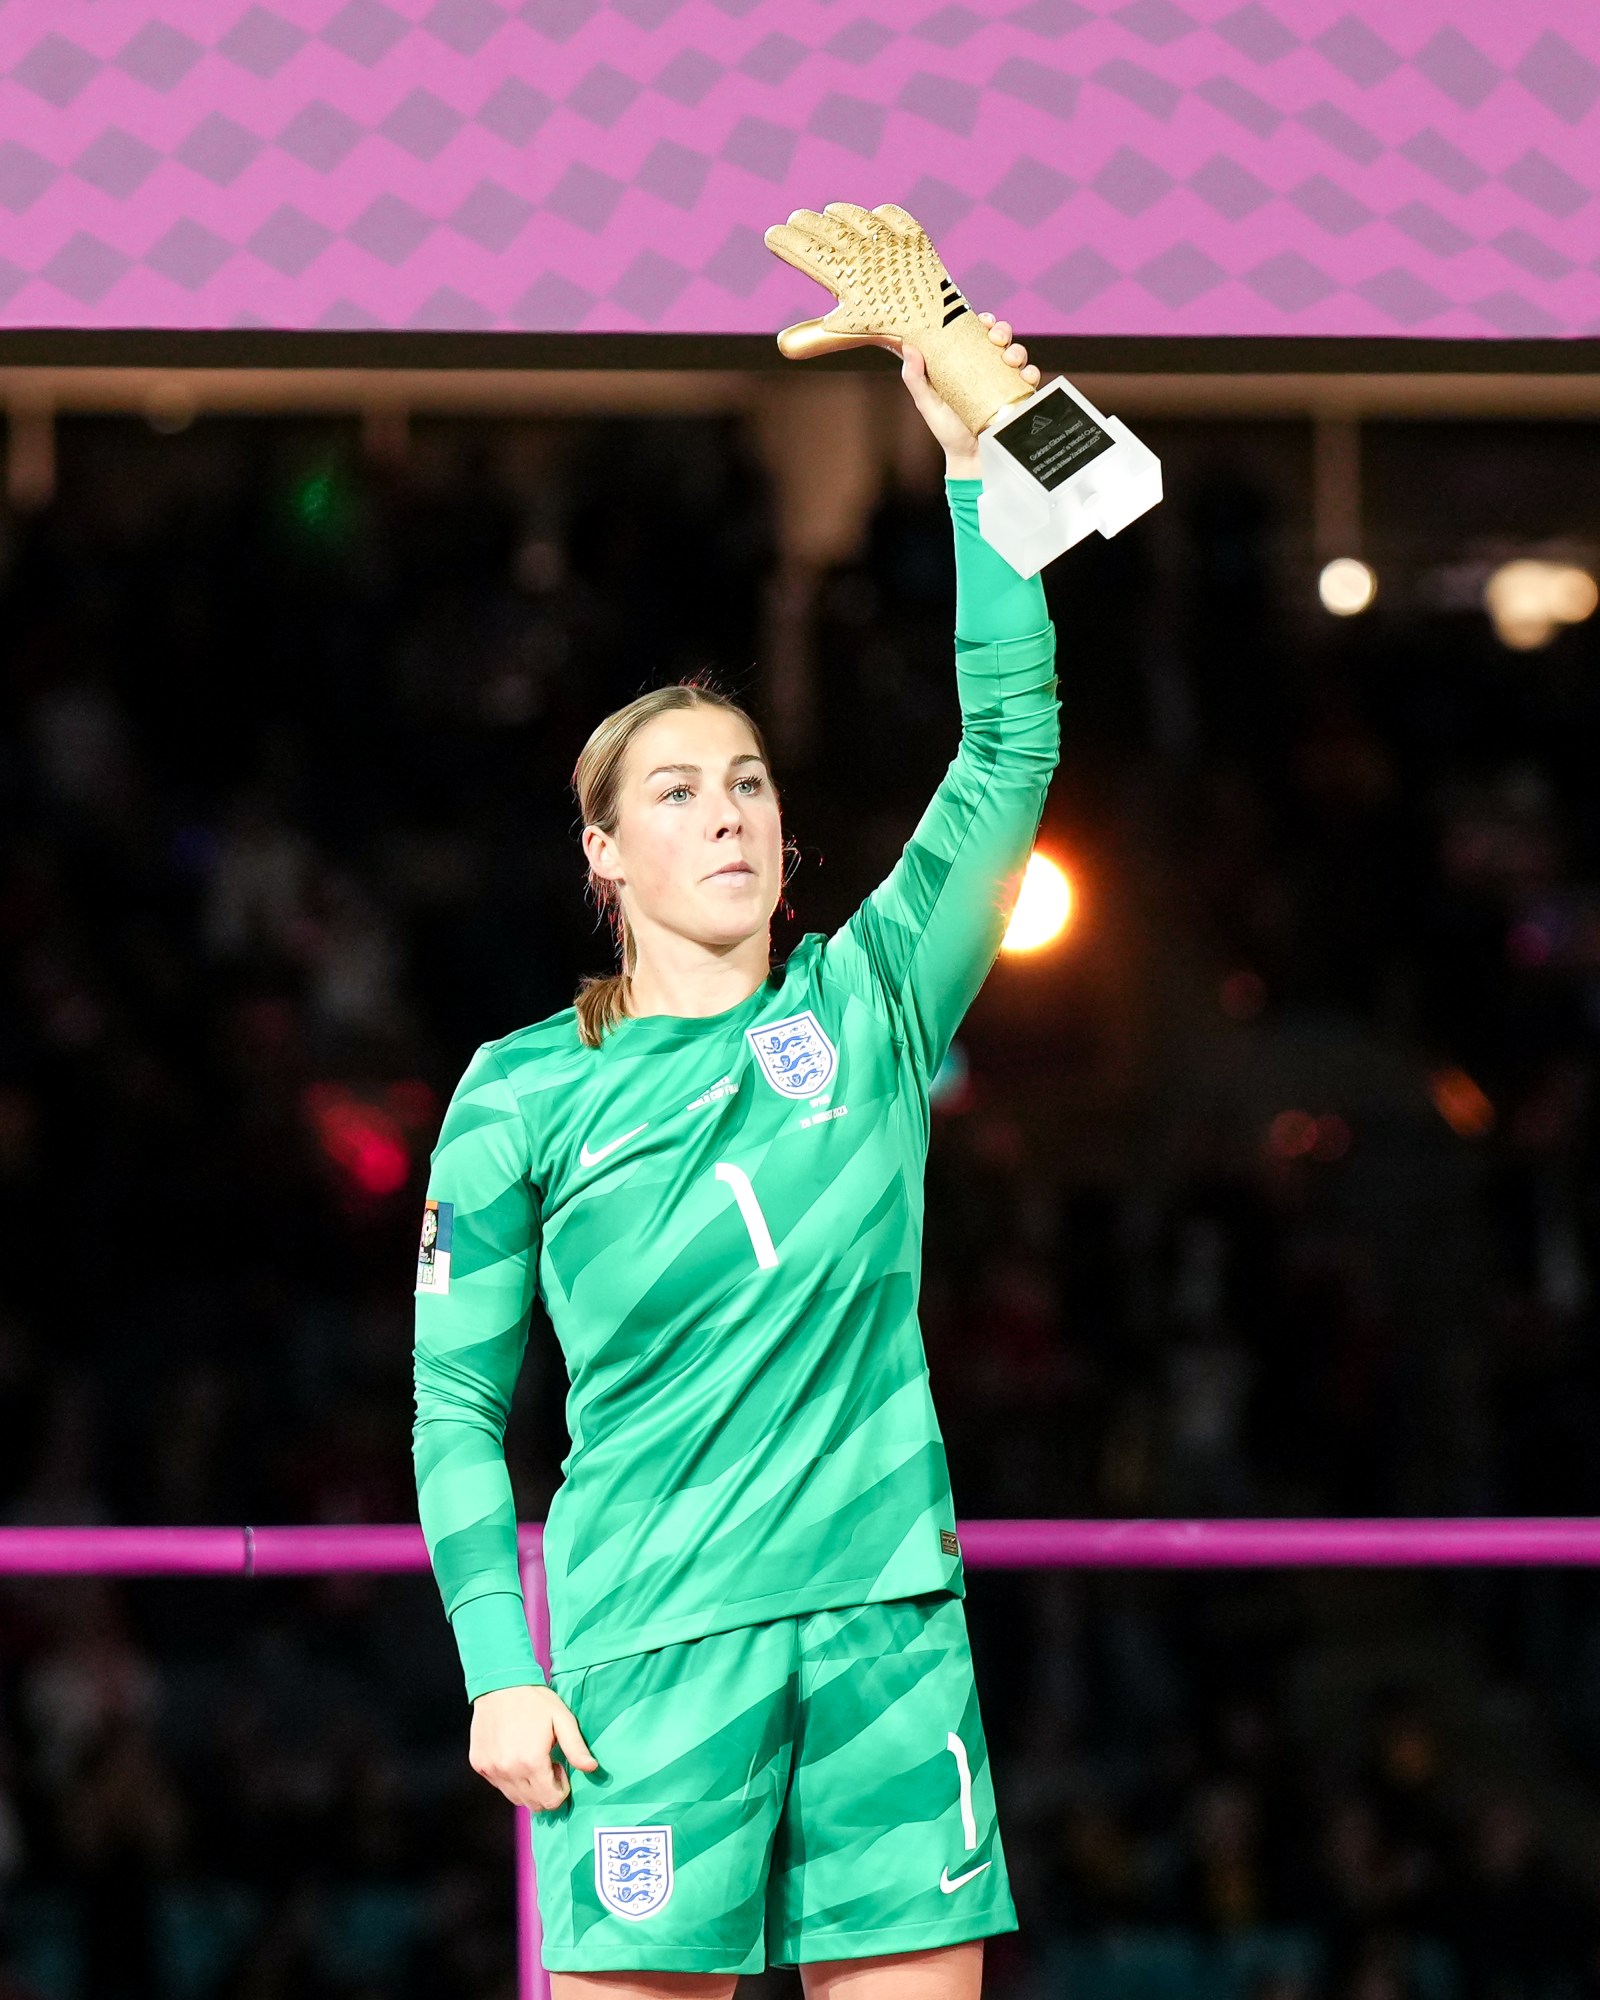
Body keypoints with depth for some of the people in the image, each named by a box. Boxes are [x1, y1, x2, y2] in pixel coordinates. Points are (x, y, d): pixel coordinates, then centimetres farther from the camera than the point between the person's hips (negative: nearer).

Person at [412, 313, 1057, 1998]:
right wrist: (497, 1669, -5)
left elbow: (1010, 750, 2)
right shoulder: (524, 1097, 5)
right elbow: (455, 1411, 6)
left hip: (887, 1623, 2)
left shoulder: (867, 1009, 11)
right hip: (654, 1648, -2)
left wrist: (976, 468, -5)